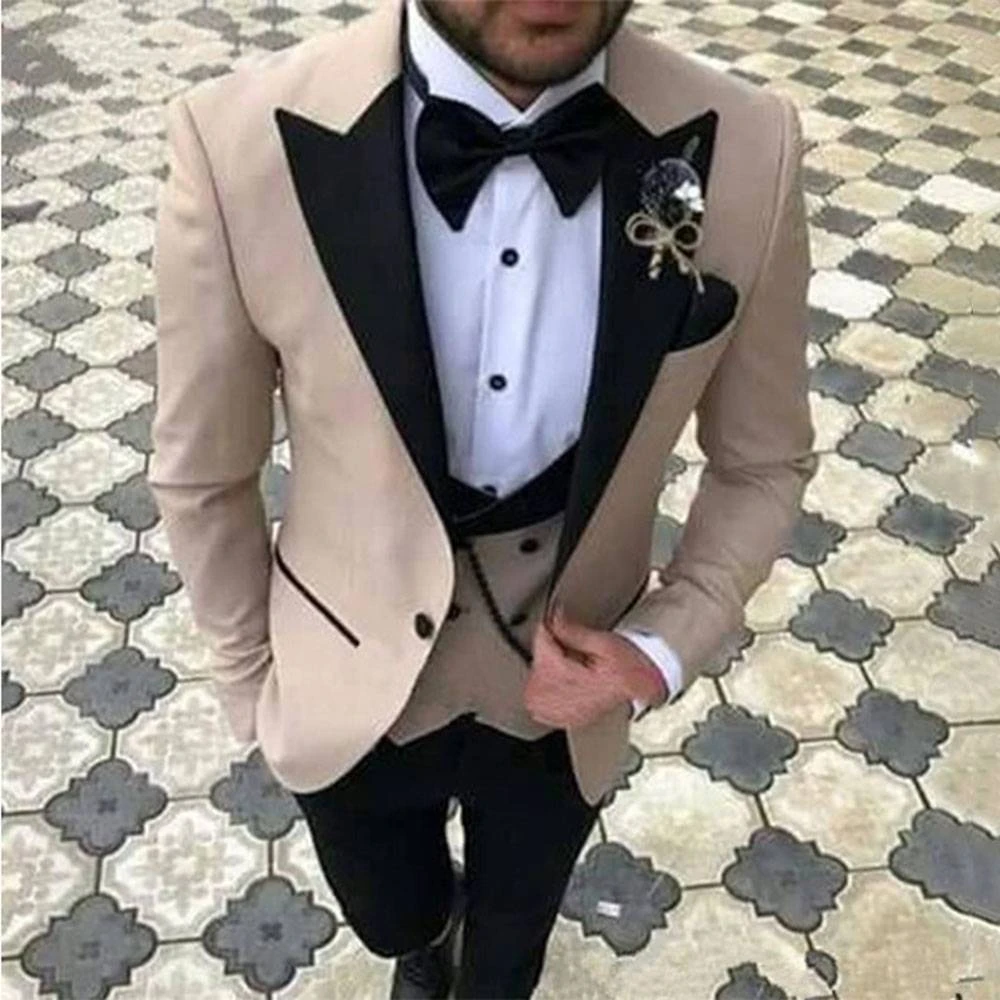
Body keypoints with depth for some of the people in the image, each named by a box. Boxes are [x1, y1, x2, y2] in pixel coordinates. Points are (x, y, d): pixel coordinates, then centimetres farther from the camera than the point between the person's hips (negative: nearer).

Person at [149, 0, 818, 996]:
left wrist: (666, 650, -15)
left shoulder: (746, 150, -22)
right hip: (352, 688, 0)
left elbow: (762, 463, -4)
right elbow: (200, 476, -10)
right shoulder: (240, 138, -27)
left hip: (567, 689, 1)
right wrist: (251, 677, 2)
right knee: (392, 919, 32)